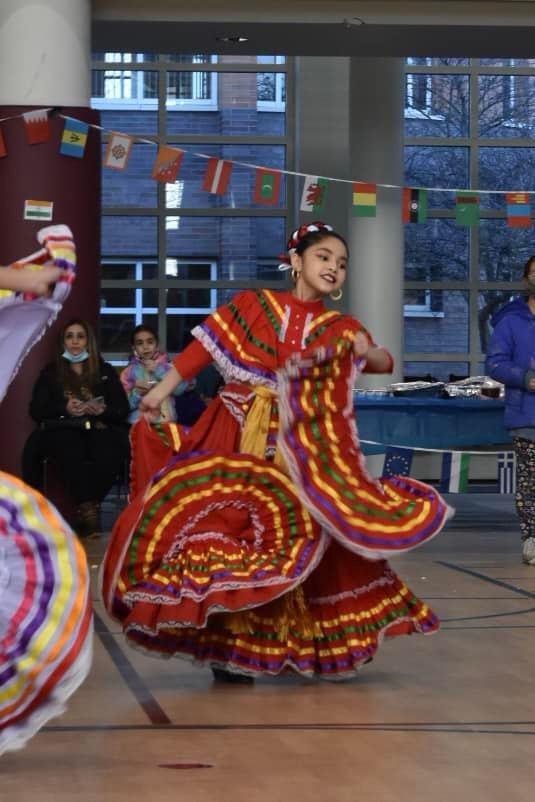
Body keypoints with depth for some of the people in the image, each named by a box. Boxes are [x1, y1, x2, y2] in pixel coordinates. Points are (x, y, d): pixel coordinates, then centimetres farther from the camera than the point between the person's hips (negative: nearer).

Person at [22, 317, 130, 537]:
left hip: (99, 429, 1)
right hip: (63, 430, -1)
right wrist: (65, 409, -9)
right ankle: (88, 509, -39)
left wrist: (102, 410, -10)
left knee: (114, 446, -37)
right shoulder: (51, 372, 21)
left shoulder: (105, 371, 21)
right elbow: (36, 410, 8)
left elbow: (123, 410, 12)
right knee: (69, 448, -39)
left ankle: (89, 507, -33)